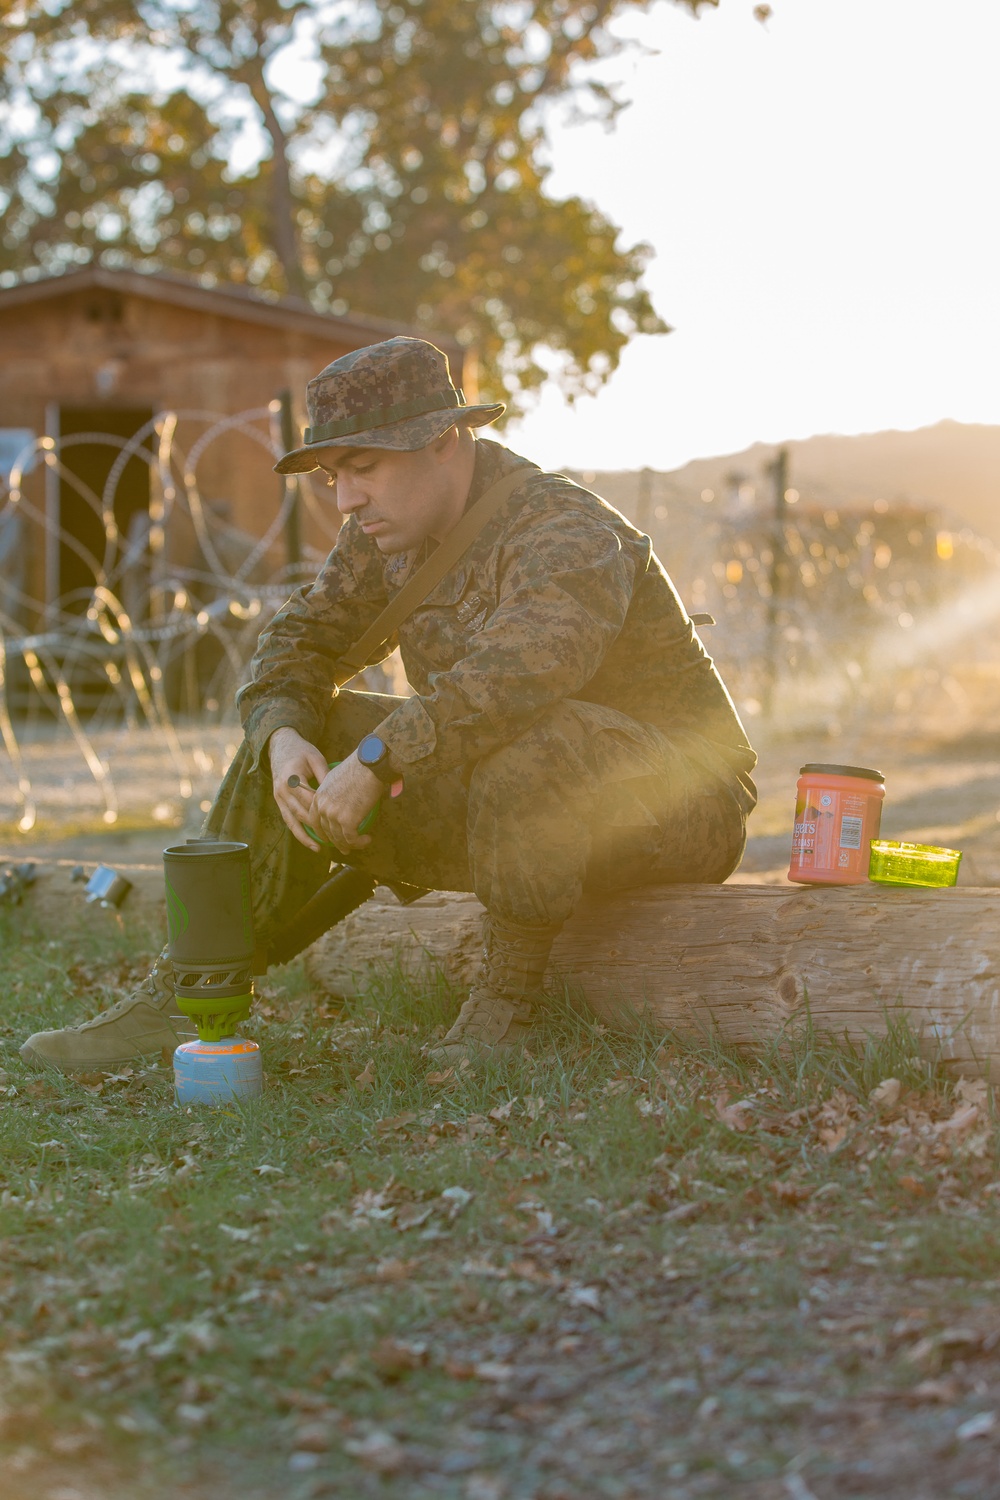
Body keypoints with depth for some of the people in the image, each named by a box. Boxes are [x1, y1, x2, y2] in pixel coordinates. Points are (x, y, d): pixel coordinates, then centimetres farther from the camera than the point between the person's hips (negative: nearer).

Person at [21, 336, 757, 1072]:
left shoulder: (566, 534, -25)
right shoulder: (387, 534, 1)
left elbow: (529, 663, -44)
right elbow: (303, 637, 8)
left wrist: (376, 760, -42)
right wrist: (283, 737, -13)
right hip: (499, 798, 8)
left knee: (530, 746, -41)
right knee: (293, 736, 0)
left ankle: (509, 994, -19)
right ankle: (189, 1000, -2)